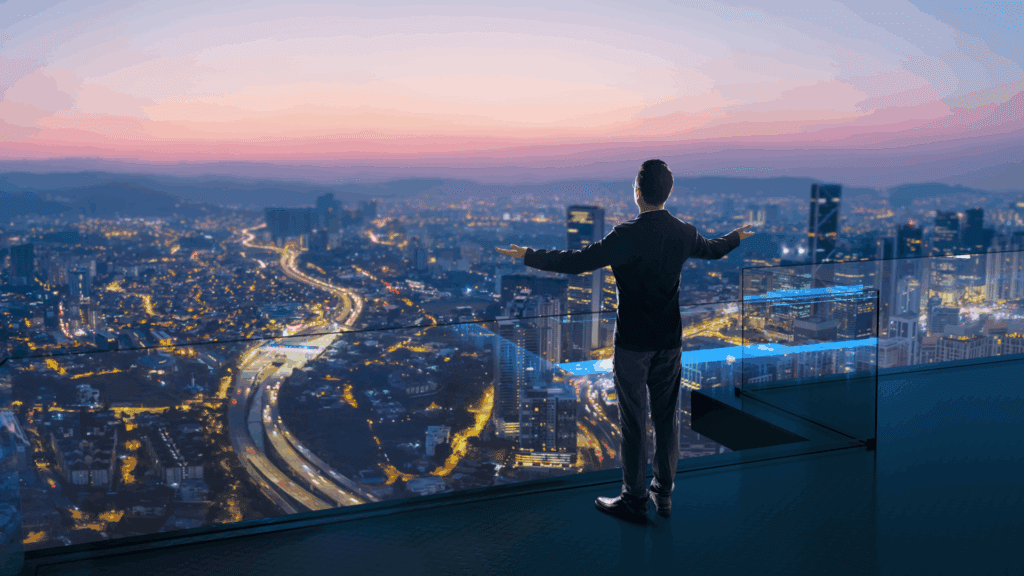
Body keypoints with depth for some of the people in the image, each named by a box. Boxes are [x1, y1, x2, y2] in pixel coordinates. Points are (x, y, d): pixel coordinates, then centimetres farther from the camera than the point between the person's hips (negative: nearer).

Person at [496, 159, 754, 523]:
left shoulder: (627, 236, -19)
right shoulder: (684, 233, 1)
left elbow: (577, 263, -20)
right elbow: (713, 250, 22)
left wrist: (528, 257, -9)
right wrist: (736, 237, 44)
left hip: (632, 343, -5)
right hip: (670, 342, 6)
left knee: (634, 421, 4)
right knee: (667, 417, 14)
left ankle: (635, 501, 14)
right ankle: (664, 494, 27)